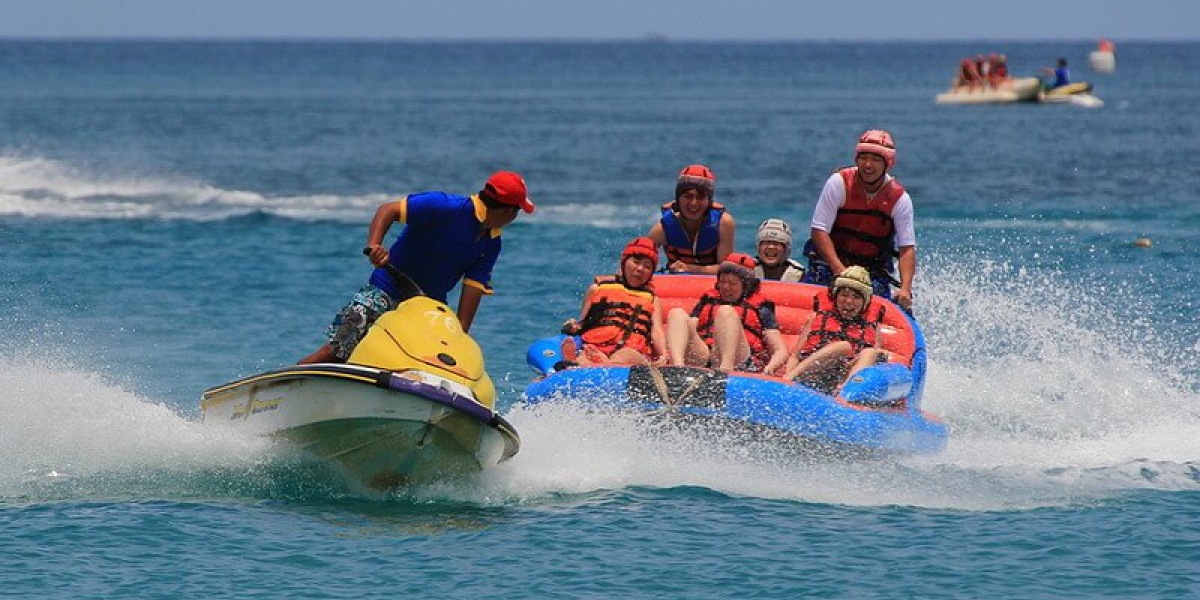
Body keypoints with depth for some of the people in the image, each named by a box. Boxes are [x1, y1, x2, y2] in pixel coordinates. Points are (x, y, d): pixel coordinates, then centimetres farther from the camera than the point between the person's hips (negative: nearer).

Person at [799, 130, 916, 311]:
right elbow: (819, 231, -14)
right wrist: (839, 269, -27)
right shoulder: (839, 183, -13)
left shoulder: (899, 199, -8)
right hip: (829, 261, -1)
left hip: (874, 270, 1)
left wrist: (905, 289, -25)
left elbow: (907, 248, -10)